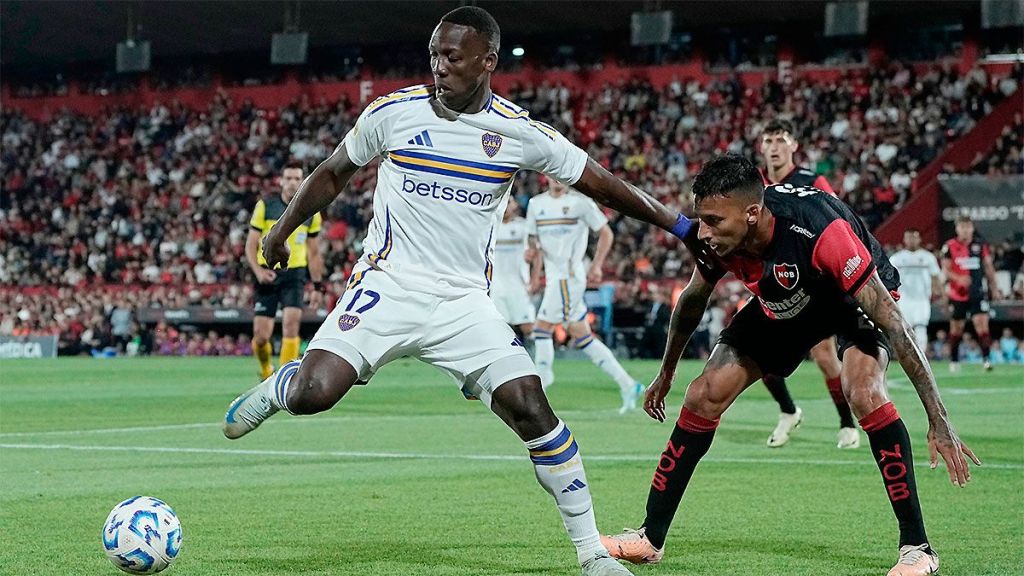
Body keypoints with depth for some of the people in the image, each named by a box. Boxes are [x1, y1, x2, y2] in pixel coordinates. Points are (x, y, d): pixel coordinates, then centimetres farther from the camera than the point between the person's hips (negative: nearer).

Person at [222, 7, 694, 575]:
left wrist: (680, 225, 8)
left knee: (529, 406, -15)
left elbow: (600, 183, 7)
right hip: (386, 285, -1)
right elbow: (333, 173, 15)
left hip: (464, 302, 1)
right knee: (311, 394, -22)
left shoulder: (521, 133, -1)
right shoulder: (393, 112, -2)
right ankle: (274, 389, 19)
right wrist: (283, 229, 10)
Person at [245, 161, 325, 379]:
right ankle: (266, 370, 25)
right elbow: (251, 244, 0)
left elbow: (313, 253, 14)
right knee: (261, 335, -4)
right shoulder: (265, 205, 0)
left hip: (294, 274, 1)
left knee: (291, 322, -20)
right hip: (268, 275, -1)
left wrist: (317, 286, 10)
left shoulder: (311, 212, 6)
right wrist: (258, 271, -17)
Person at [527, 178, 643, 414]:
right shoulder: (536, 203, 13)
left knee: (543, 326, -10)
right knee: (582, 338, 7)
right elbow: (533, 237, 22)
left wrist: (596, 266, -8)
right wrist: (533, 248, -1)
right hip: (554, 277, 7)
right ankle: (627, 385, 10)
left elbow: (606, 233, -1)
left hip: (569, 275, -7)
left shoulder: (580, 202, -5)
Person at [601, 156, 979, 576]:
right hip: (784, 304, 5)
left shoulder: (821, 230, -42)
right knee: (704, 396, -5)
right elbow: (692, 300, 1)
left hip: (857, 298, -5)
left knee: (863, 391, -32)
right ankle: (650, 538, 8)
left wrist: (938, 421, -38)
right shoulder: (715, 238, -24)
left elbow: (891, 321, -38)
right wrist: (665, 374, 14)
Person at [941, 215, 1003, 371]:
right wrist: (958, 278, -23)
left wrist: (994, 288, 11)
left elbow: (989, 267, 12)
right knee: (956, 328, 10)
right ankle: (954, 360, 24)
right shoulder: (950, 246, -3)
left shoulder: (981, 244, 4)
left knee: (981, 323, -14)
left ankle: (986, 358, -18)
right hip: (957, 293, 0)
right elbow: (945, 270, -4)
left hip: (978, 292, 0)